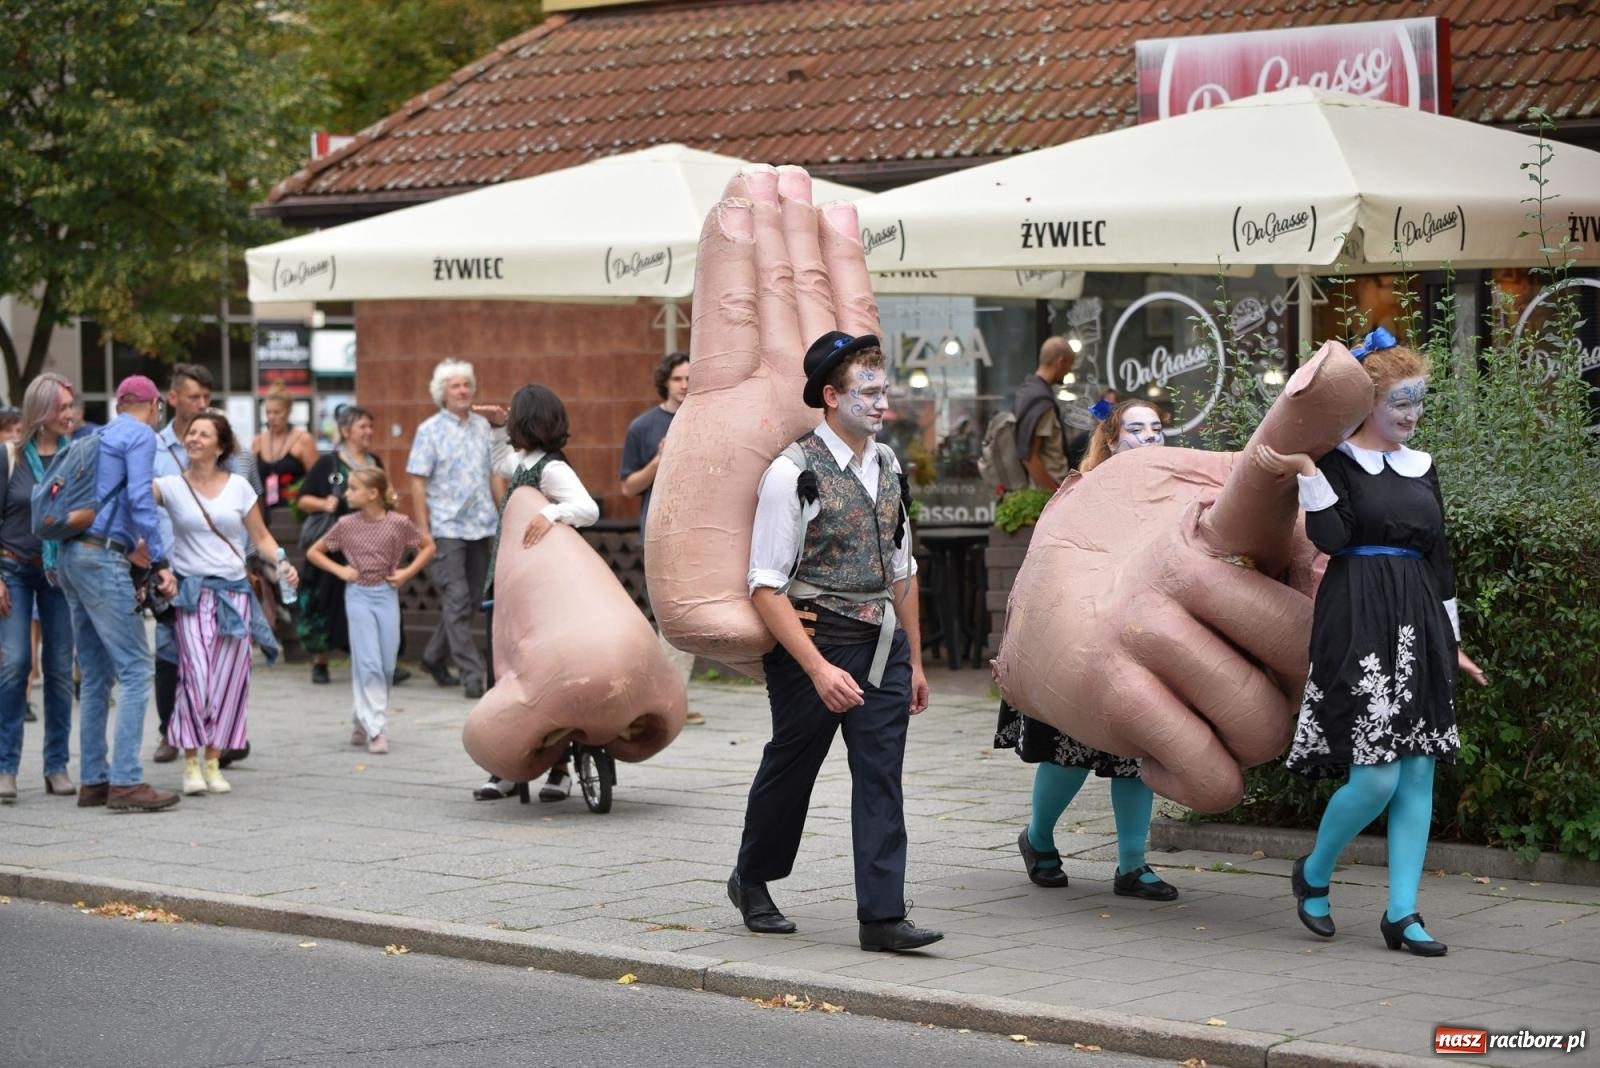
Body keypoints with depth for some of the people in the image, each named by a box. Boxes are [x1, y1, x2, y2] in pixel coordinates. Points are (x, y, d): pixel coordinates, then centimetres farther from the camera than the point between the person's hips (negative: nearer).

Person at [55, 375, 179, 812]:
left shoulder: (100, 437, 22)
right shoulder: (141, 435, -3)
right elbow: (140, 499, -14)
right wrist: (160, 562, -15)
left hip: (72, 556, 9)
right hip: (102, 559, -9)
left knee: (96, 675, 12)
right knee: (135, 669, -9)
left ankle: (94, 780, 13)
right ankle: (126, 782, -15)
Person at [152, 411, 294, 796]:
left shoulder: (239, 487, 8)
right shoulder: (172, 486, 3)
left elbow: (261, 536, 12)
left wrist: (282, 563, -5)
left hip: (234, 591, 2)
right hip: (192, 592, -2)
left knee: (229, 680, 0)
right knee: (196, 677, -13)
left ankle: (213, 761, 13)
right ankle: (191, 762, -1)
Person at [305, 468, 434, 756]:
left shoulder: (398, 523, -5)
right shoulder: (347, 524, -2)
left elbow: (428, 546, 10)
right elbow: (313, 552, 10)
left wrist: (408, 572, -1)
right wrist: (339, 570, -3)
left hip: (387, 594, 1)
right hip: (359, 595, -1)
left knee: (387, 665, 3)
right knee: (368, 662, -9)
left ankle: (361, 720, 21)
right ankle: (376, 730, -9)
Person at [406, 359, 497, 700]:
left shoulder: (482, 426, 11)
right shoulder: (430, 430, -3)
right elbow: (418, 483, -5)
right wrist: (423, 530, -10)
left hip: (481, 527, 5)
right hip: (447, 528, -5)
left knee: (470, 599, 10)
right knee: (457, 601, -7)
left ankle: (435, 657, 28)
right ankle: (472, 676, -8)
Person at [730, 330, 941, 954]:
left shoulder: (889, 467, 8)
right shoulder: (794, 473, -13)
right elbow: (766, 587, -16)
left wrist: (914, 661, 17)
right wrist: (819, 669, -22)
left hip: (883, 646, 5)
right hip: (813, 643, -5)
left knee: (881, 777, -1)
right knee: (790, 769, 11)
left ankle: (882, 915, 0)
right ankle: (751, 881, 35)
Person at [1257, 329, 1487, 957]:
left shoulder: (1422, 468, 16)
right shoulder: (1337, 461, 0)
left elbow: (1439, 556, 19)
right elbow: (1330, 537, -11)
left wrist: (1452, 643, 19)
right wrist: (1305, 474, -19)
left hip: (1419, 624, 6)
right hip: (1357, 623, -6)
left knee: (1418, 775, 2)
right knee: (1375, 776, -12)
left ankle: (1402, 913, 6)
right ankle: (1313, 875, 13)